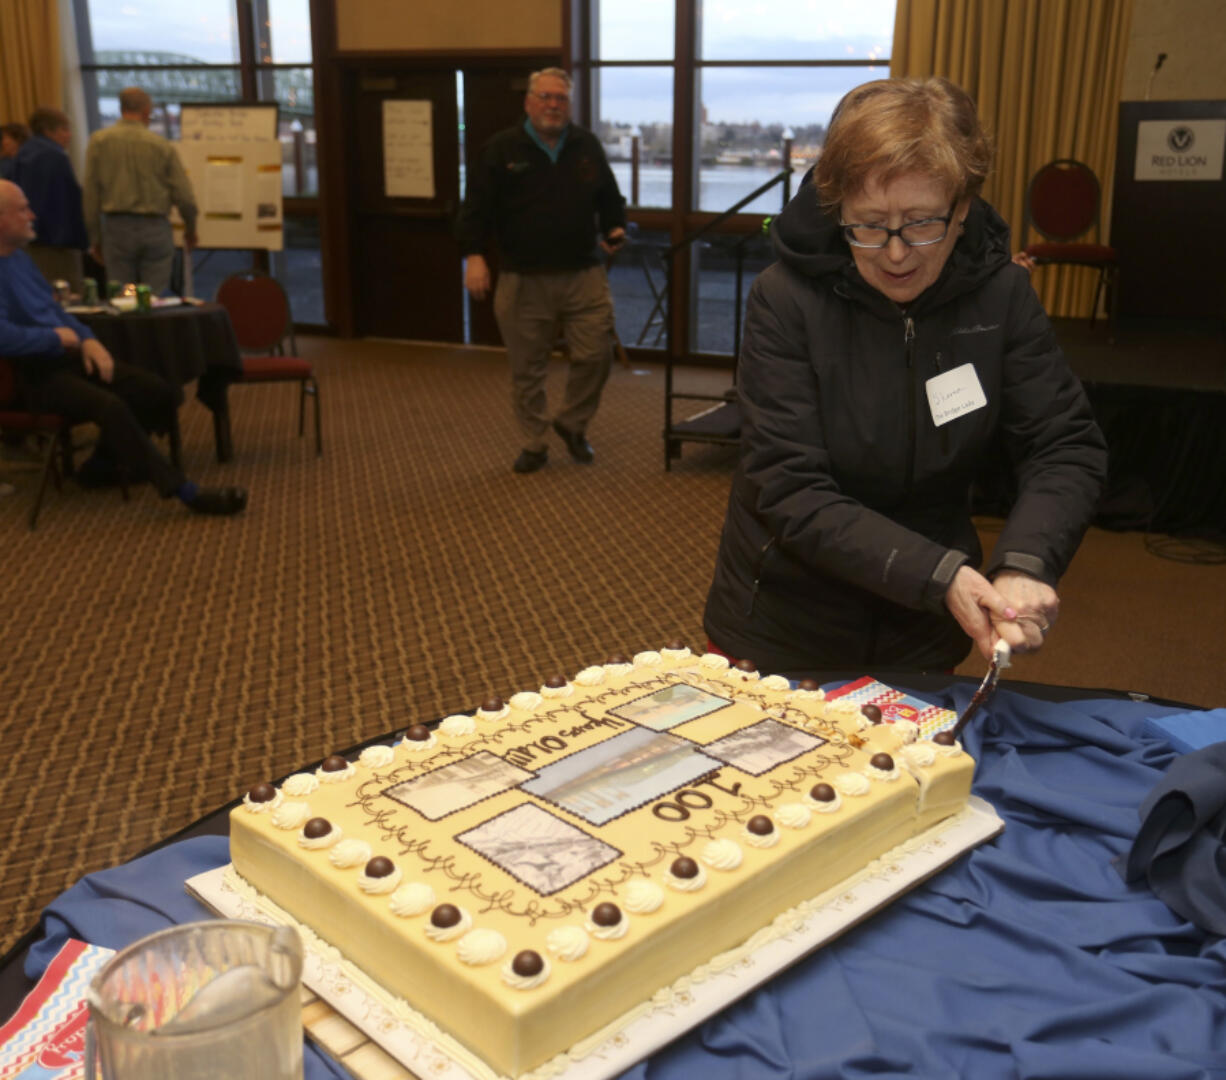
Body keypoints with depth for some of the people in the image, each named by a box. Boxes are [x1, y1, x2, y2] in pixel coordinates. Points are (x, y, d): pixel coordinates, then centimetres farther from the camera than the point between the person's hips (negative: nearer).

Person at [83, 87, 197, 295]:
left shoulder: (99, 141, 0)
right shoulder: (161, 145, -2)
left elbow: (90, 195, 0)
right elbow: (184, 197, -2)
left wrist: (95, 239, 9)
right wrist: (190, 229, 16)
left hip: (116, 229, 1)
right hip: (155, 229, -1)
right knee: (155, 298, 1)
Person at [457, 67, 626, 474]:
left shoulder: (587, 146, 10)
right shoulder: (502, 149, 0)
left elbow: (609, 197, 21)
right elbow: (477, 207, -4)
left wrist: (615, 228, 2)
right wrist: (474, 255, -16)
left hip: (583, 276, 2)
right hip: (523, 280, -2)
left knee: (596, 356, -1)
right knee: (527, 369, 5)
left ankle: (572, 424, 24)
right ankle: (534, 445, 21)